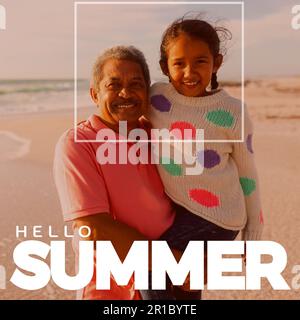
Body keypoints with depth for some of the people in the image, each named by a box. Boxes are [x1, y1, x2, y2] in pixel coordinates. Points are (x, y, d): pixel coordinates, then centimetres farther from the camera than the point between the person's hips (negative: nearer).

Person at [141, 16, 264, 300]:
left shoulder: (232, 112, -11)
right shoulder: (156, 97, -7)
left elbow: (247, 172, -1)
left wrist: (253, 233, 4)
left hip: (215, 216, -4)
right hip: (175, 208, 4)